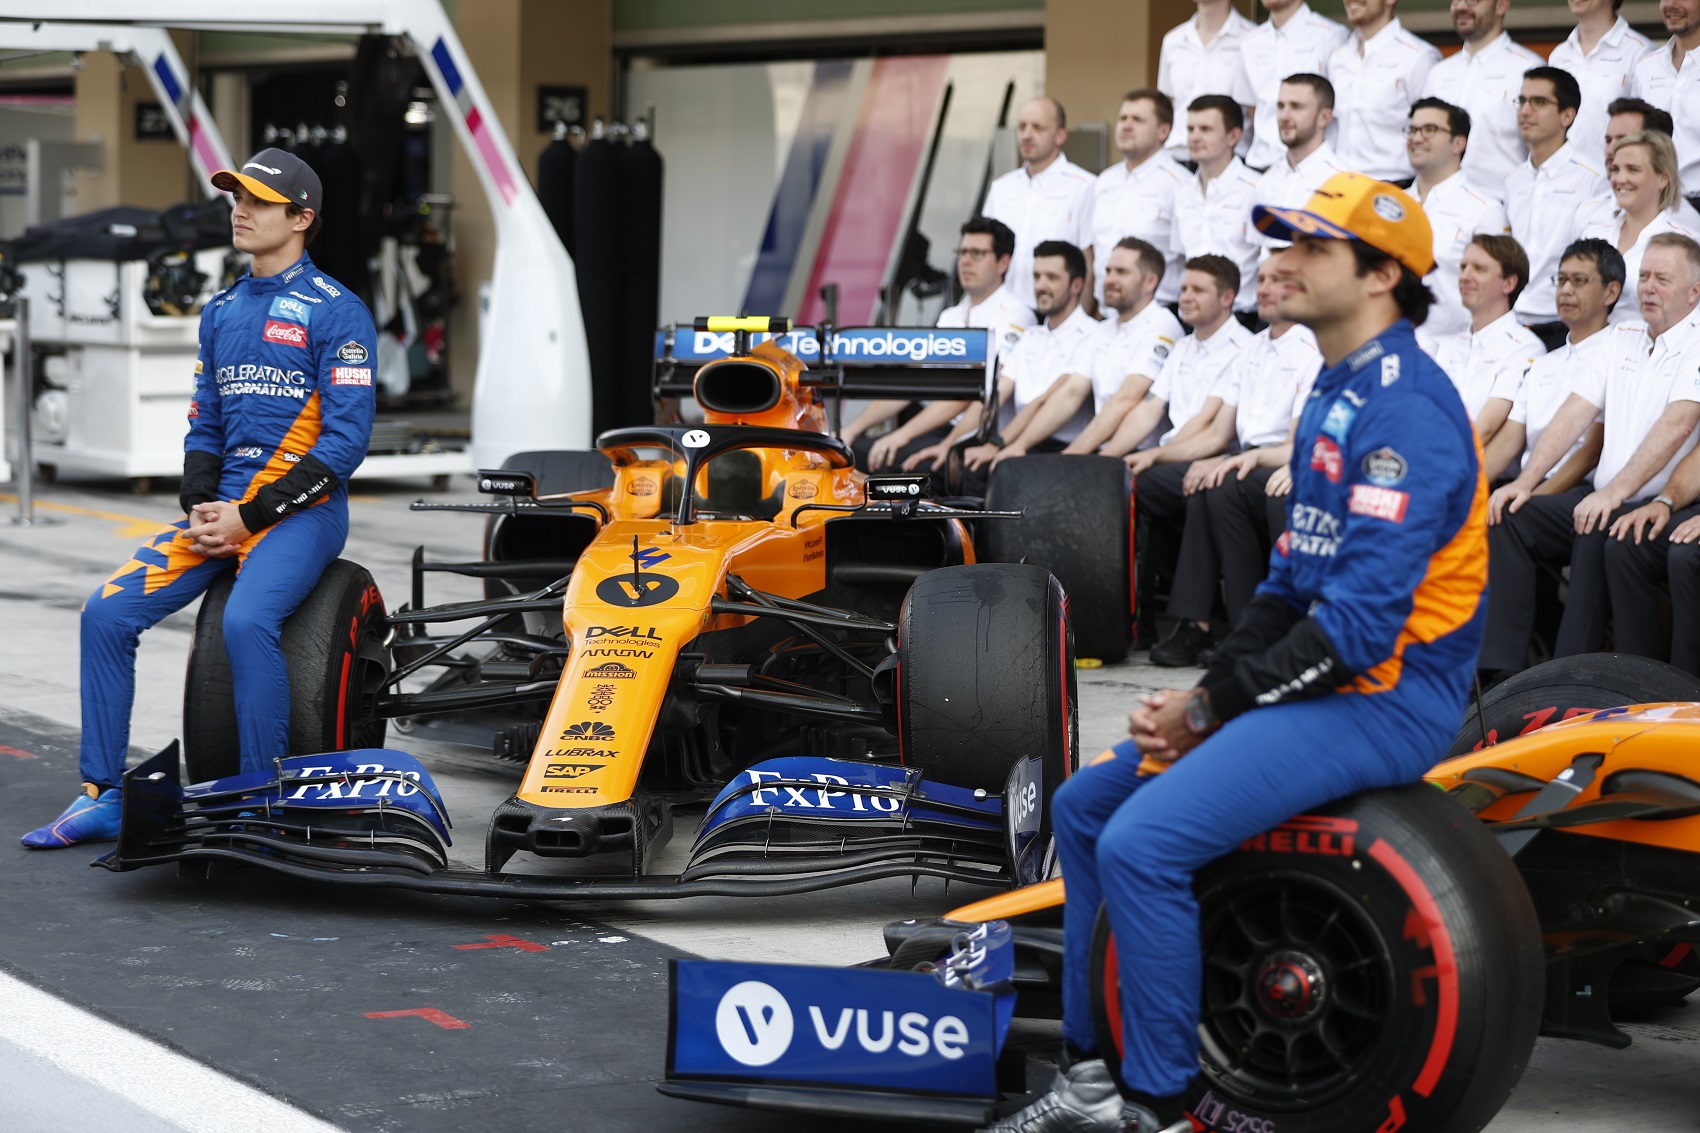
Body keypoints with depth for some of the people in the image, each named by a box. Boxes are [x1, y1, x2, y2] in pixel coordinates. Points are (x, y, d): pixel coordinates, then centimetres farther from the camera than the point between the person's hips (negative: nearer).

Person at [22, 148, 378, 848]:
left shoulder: (335, 312, -6)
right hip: (223, 510, 7)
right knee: (106, 613, -10)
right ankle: (103, 797, -2)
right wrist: (200, 507, -1)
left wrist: (249, 515, -15)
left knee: (246, 620, -33)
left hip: (301, 509, -7)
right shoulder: (221, 314, 16)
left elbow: (346, 441, -12)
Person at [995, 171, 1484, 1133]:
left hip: (1385, 700, -11)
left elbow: (1362, 621, -23)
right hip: (1317, 682, 11)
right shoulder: (1337, 395, 15)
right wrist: (1205, 690, 4)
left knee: (1142, 844, -23)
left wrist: (1214, 708, -15)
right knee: (1083, 806, 10)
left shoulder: (1405, 405, -18)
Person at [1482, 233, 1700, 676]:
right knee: (1506, 518, -12)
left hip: (1656, 506, -7)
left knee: (1598, 532, -35)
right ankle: (1498, 669, -17)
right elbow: (1575, 413, 13)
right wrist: (1525, 481, 0)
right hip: (1601, 500, 7)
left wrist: (1615, 493, -28)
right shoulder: (1621, 337, 18)